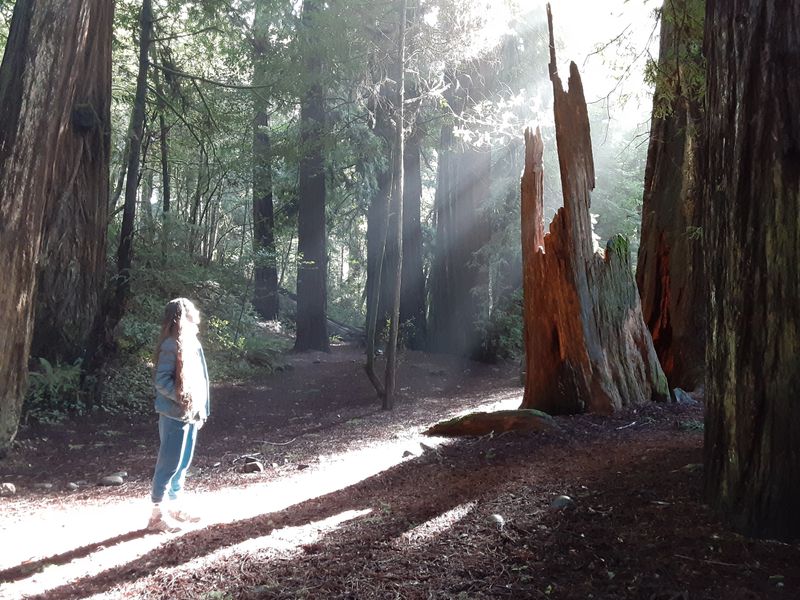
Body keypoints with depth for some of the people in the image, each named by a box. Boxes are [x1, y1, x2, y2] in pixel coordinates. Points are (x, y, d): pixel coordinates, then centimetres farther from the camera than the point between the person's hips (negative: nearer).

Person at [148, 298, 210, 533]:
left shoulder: (191, 343, 10)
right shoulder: (171, 345, -16)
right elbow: (162, 380, -20)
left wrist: (201, 408, 12)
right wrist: (183, 399, -24)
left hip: (191, 414, 9)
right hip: (175, 415, -9)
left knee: (183, 464, 16)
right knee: (169, 464, -2)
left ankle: (174, 507, 28)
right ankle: (158, 514, 8)